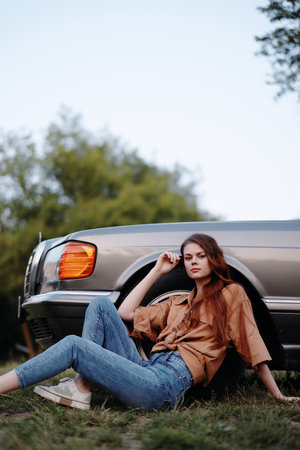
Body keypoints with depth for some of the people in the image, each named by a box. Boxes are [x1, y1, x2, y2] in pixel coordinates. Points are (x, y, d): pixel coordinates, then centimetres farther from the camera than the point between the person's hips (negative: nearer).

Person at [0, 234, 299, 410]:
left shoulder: (231, 294, 11)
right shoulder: (179, 303, 30)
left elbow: (253, 346, 9)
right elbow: (126, 312, 25)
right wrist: (157, 271, 27)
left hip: (166, 384, -7)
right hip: (147, 370, 7)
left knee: (74, 345, -17)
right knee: (100, 305, -3)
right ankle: (80, 389, -17)